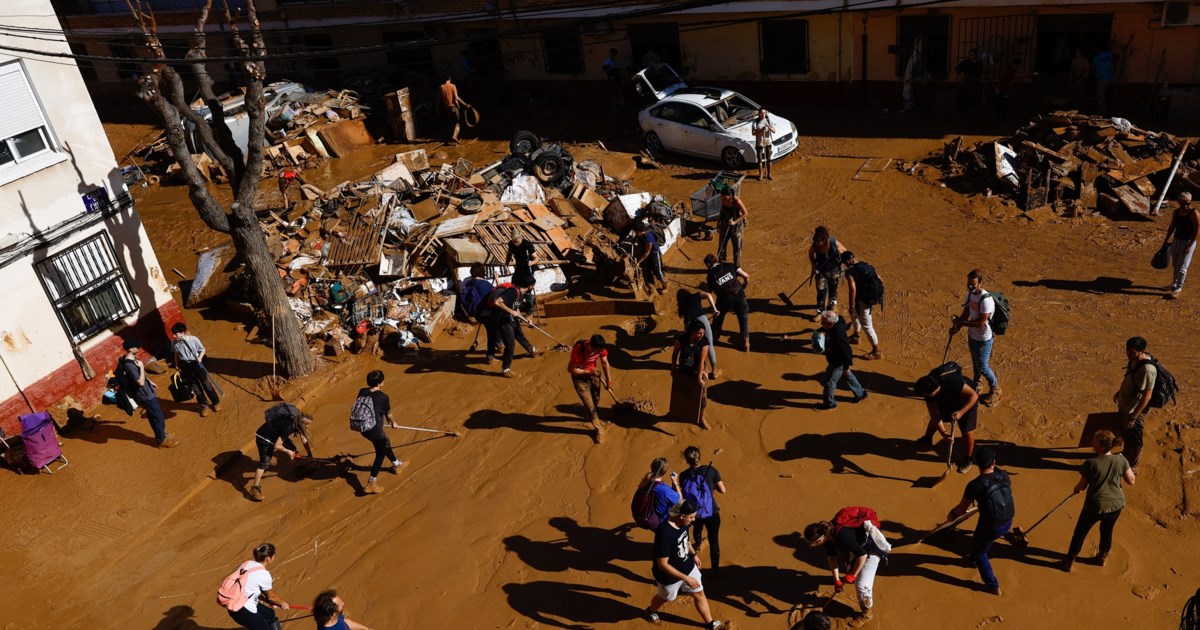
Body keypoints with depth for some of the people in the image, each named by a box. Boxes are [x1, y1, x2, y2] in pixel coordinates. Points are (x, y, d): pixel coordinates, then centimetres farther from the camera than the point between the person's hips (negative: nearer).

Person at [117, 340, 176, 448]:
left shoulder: (132, 359, 1)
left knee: (153, 415, 23)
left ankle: (161, 434, 39)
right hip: (145, 394, -10)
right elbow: (140, 382, -31)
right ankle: (162, 440, 13)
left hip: (147, 391, 10)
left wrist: (150, 381, 25)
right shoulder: (129, 365, -30)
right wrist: (141, 367, -28)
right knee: (158, 416, 1)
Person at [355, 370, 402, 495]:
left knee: (385, 444, 29)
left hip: (364, 428, 7)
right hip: (375, 430, -7)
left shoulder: (362, 392, -2)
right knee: (380, 454, 11)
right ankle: (371, 484, 11)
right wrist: (392, 423, 22)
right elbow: (388, 414, 0)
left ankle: (397, 464, 51)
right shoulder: (383, 397, -17)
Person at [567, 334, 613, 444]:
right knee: (590, 406, 1)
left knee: (596, 401, 22)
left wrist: (608, 381, 0)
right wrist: (588, 372, -26)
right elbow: (570, 369, -25)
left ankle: (593, 417, 52)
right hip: (580, 377, -5)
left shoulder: (600, 347, -23)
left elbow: (605, 363, -4)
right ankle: (598, 429, 21)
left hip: (593, 374, 5)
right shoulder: (578, 351, -38)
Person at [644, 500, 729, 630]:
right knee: (665, 597, 23)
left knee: (699, 594, 18)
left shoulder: (682, 523, -15)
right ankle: (651, 611, 55)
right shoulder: (665, 534, -41)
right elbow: (662, 564, -35)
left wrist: (694, 554, 18)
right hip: (670, 575, -6)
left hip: (688, 567, 6)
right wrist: (686, 578, -32)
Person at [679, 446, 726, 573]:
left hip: (694, 512, 3)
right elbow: (722, 490, -9)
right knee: (714, 540, 11)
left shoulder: (683, 476, -12)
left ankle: (698, 543, 65)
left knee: (697, 528, 36)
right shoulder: (711, 470, -15)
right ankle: (715, 567, 17)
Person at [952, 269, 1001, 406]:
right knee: (975, 362, 25)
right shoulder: (970, 294, -3)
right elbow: (966, 312, 7)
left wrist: (961, 323, -23)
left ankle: (995, 390, 27)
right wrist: (957, 327, -6)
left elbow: (981, 323, -28)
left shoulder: (986, 300, -31)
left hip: (983, 339, -8)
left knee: (983, 367, 5)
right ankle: (975, 384, 45)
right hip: (972, 336, 8)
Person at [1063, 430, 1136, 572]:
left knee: (1080, 532, 17)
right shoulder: (1121, 460, -13)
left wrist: (1076, 488, 13)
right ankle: (1103, 556, 49)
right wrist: (1133, 472, 19)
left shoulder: (1090, 464, -22)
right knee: (1107, 531, 30)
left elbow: (1082, 486, -10)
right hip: (1116, 505, 4)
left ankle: (1070, 561, 28)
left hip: (1095, 507, -4)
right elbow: (1131, 481, -1)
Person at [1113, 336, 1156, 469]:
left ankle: (1132, 467, 32)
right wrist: (1119, 392, 23)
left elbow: (1146, 396, -29)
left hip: (1134, 410, -8)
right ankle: (1126, 454, 54)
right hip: (1125, 406, 8)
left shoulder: (1147, 369, -33)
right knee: (1124, 433, 30)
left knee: (1134, 441, 13)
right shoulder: (1135, 359, -7)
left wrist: (1133, 416, -25)